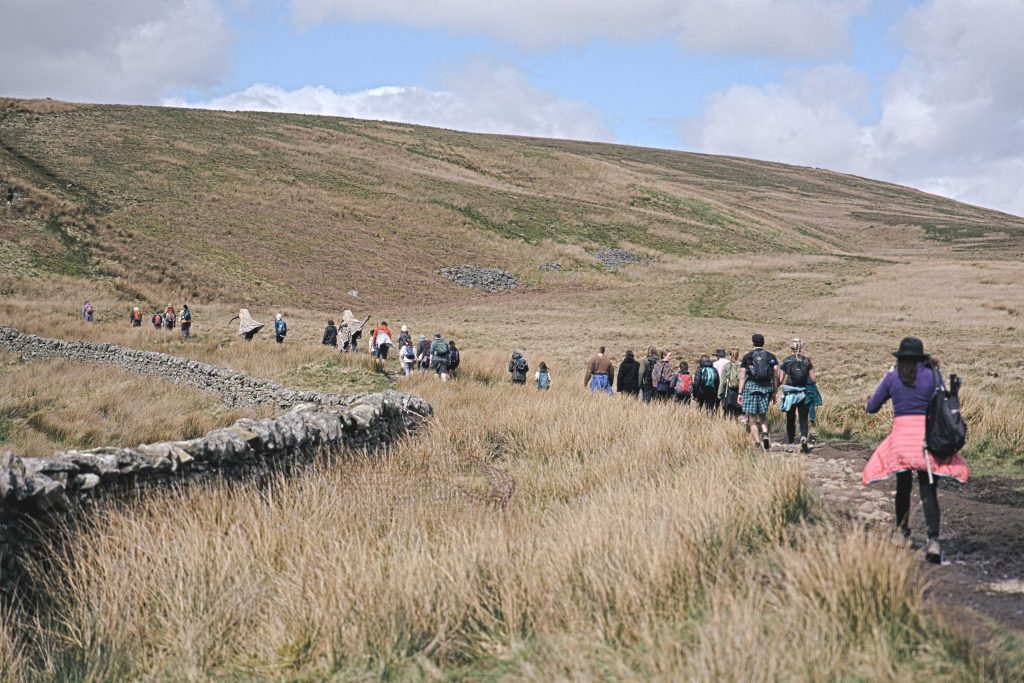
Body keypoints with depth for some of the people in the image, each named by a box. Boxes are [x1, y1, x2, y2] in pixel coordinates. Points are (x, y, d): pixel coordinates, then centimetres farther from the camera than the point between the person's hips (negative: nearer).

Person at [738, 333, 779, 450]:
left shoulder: (747, 357, 4)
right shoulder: (771, 357, 9)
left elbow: (742, 377, 1)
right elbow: (775, 376, 5)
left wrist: (740, 393, 4)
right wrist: (774, 392, 9)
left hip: (751, 387, -2)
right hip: (766, 387, 2)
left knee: (752, 418, 2)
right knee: (763, 415, 17)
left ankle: (757, 442, -4)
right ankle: (765, 433, -9)